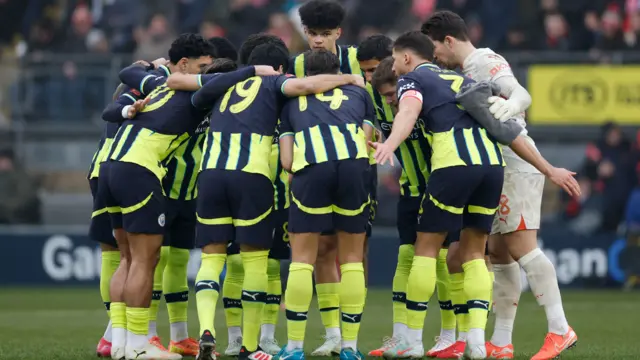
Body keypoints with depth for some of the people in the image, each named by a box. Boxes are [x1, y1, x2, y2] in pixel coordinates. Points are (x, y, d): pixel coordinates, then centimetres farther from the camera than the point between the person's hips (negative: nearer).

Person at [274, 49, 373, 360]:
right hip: (354, 162, 1)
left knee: (302, 258, 10)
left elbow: (286, 161, 18)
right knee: (352, 259, 13)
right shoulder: (358, 92, 31)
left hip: (311, 165, 0)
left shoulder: (292, 101, 30)